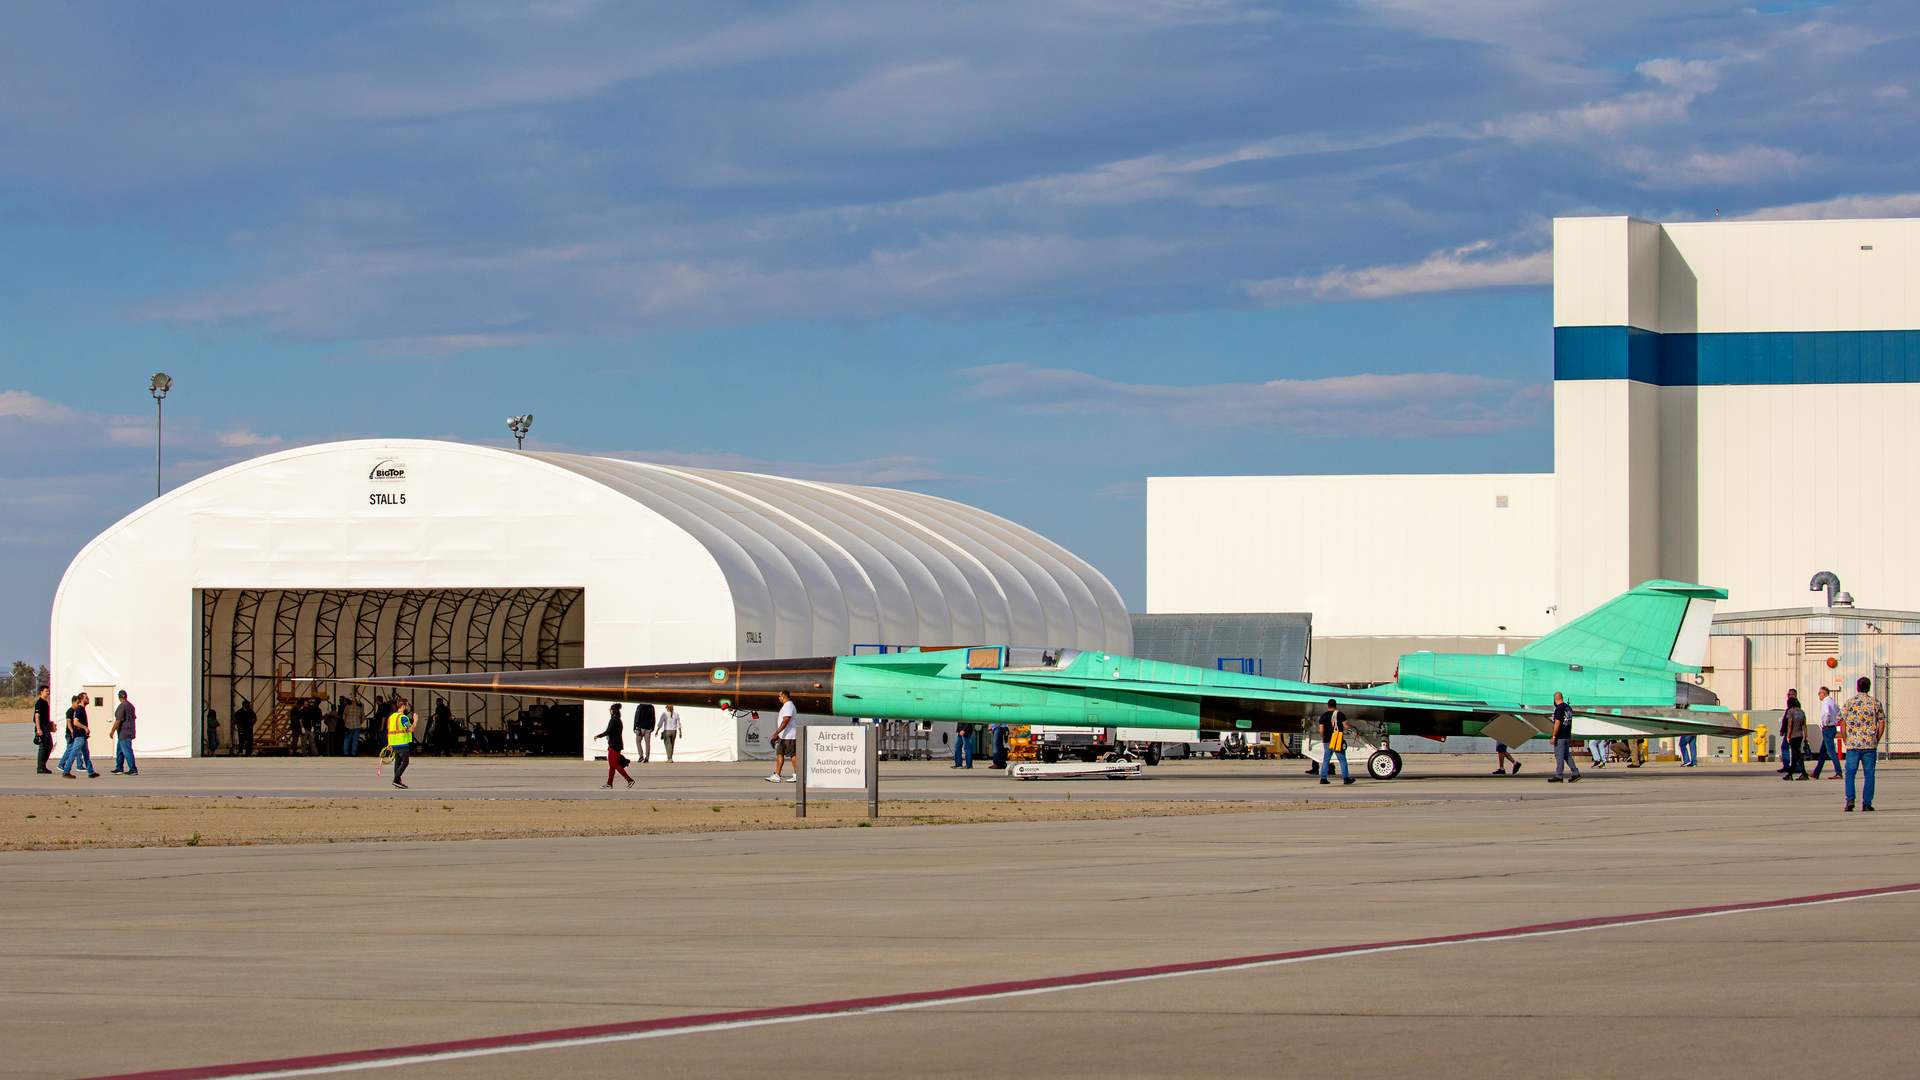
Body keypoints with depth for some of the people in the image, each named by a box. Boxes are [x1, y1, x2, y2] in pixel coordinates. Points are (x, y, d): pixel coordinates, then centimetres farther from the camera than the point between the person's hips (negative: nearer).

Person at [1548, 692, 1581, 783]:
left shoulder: (1559, 709, -16)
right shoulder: (1569, 708, 12)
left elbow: (1557, 723, -20)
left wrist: (1554, 736, -16)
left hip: (1560, 737, -9)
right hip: (1567, 736, 9)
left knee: (1559, 756, -4)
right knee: (1567, 755, 14)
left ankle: (1558, 776, -1)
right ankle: (1575, 773, 10)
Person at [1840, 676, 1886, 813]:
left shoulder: (1849, 703, 2)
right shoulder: (1875, 704, 3)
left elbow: (1842, 724, 1)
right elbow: (1882, 724, 1)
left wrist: (1846, 741, 10)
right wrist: (1876, 740, 10)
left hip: (1852, 745, 0)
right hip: (1870, 745, 0)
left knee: (1850, 772, 5)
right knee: (1869, 774, 6)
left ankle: (1850, 800, -10)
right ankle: (1867, 803, 4)